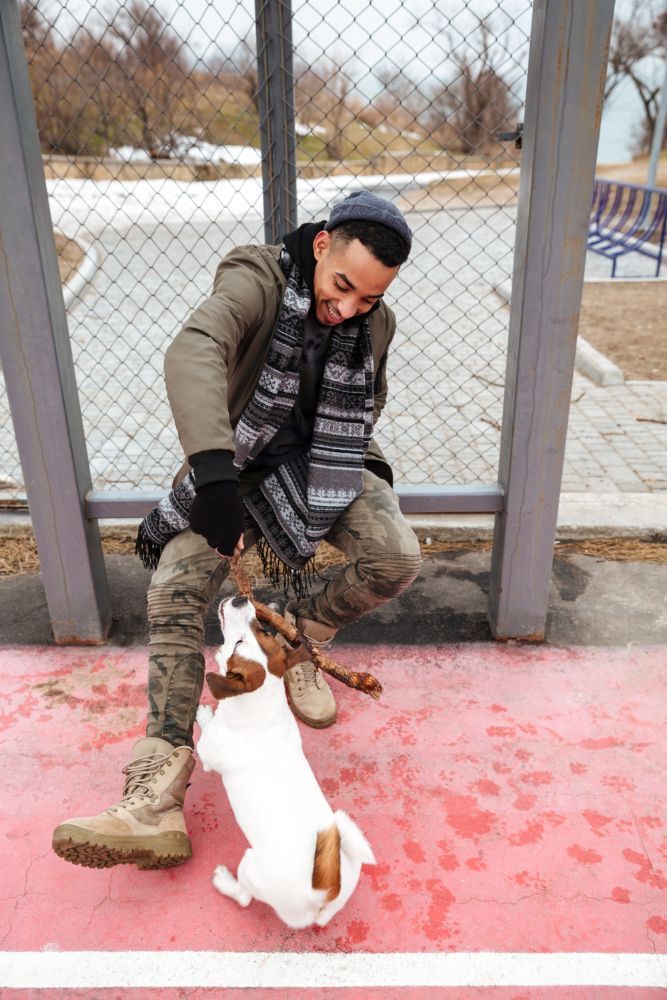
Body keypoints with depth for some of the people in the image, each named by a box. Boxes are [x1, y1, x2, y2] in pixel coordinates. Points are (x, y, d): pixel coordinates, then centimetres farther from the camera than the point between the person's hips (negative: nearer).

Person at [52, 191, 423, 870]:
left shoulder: (375, 323, -3)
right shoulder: (257, 281, -19)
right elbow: (194, 351, -40)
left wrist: (326, 473, 2)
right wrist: (214, 470, -55)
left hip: (322, 464, 3)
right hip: (235, 464, -2)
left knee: (397, 557, -23)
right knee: (173, 594, -20)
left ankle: (299, 636, 7)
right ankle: (155, 804, -20)